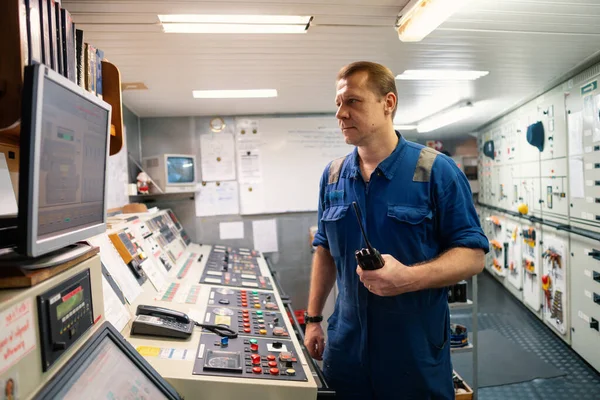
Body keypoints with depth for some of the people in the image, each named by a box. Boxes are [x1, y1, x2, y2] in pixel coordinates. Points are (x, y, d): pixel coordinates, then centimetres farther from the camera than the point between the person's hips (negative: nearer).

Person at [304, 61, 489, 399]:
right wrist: (313, 318, 9)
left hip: (418, 350, -3)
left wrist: (410, 277, -28)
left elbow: (473, 254, -11)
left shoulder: (437, 171, -12)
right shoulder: (332, 176, 3)